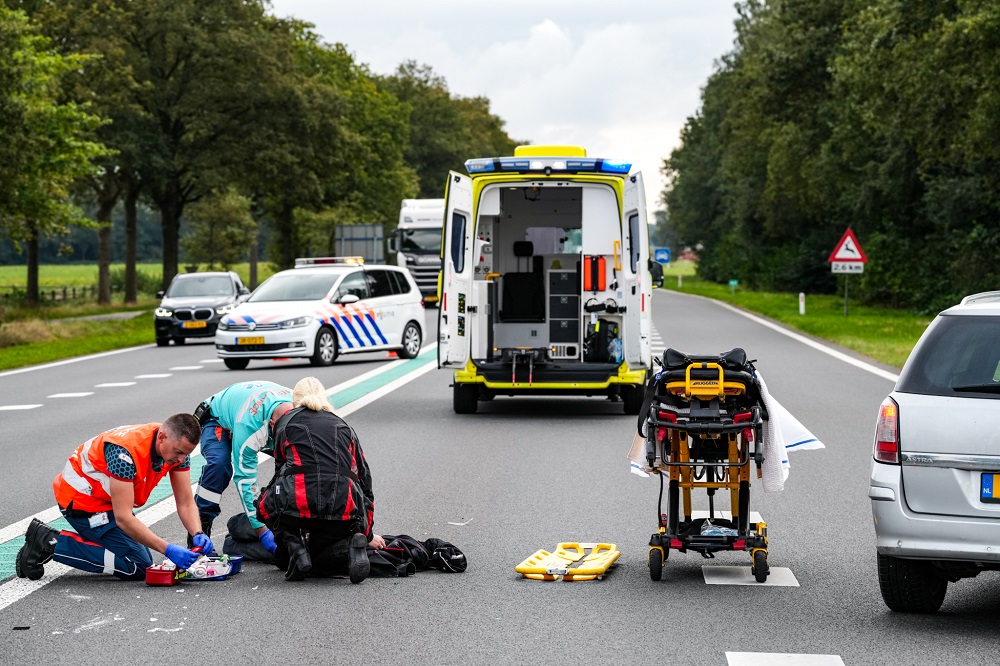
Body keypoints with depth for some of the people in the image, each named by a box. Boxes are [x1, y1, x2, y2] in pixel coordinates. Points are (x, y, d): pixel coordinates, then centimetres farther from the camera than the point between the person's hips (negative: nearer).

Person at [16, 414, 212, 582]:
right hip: (82, 500, -9)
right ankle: (52, 543, -9)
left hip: (105, 499, 9)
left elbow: (186, 502, -5)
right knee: (138, 567, -13)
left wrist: (197, 534, -24)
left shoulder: (178, 445, -11)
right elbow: (123, 518, -34)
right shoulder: (126, 451, -34)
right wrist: (167, 549, -37)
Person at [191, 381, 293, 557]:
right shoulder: (248, 425, -45)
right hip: (219, 420, -6)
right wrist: (262, 531, -42)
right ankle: (198, 531, -27)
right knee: (219, 463, -35)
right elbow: (244, 479, -40)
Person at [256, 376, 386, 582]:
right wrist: (367, 534, 40)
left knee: (267, 503, 31)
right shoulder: (343, 427, 26)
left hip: (300, 506, -3)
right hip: (344, 512, 3)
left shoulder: (285, 423, 20)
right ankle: (349, 545, -6)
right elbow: (364, 479, 30)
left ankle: (295, 547, 4)